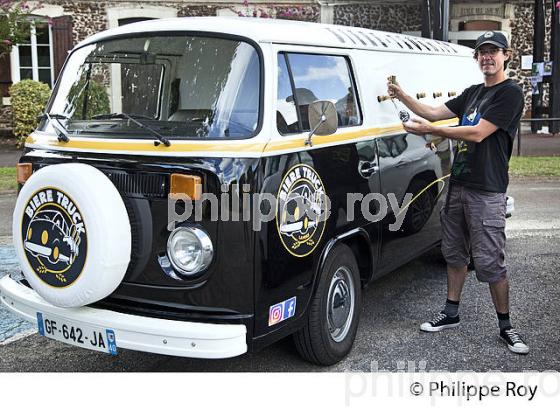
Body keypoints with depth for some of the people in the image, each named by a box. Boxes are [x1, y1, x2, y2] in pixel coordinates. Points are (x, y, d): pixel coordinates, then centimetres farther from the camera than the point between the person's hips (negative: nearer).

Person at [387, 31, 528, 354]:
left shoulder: (510, 93, -9)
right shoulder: (472, 93, 17)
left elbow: (478, 133, -18)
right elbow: (435, 112, 14)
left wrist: (428, 130, -16)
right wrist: (402, 96, 1)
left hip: (487, 191, -8)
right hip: (458, 185, 8)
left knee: (490, 263, -5)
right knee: (454, 253, 14)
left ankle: (506, 326, 9)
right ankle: (451, 314, 27)